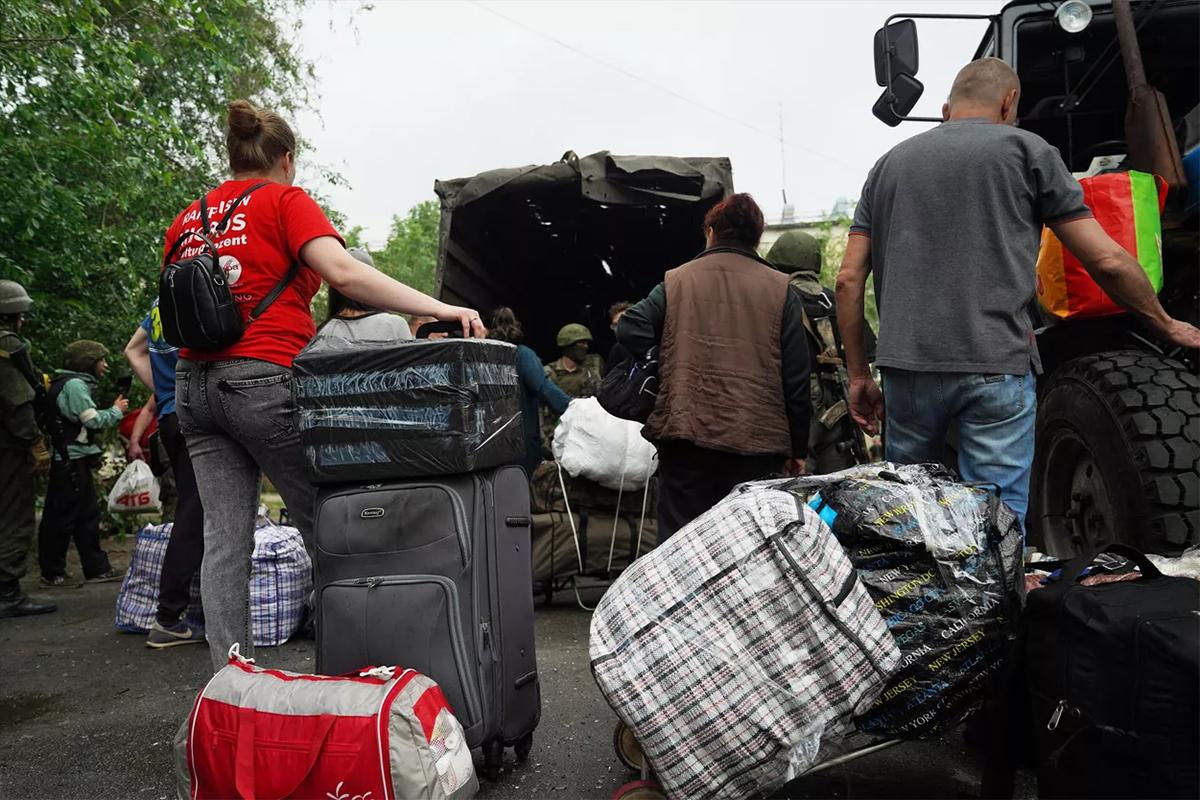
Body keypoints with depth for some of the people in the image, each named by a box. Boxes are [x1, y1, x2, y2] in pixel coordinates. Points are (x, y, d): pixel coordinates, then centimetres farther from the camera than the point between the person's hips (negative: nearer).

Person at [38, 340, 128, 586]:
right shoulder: (74, 384, -12)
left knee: (88, 515, 11)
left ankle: (97, 568, 14)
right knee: (62, 517, -2)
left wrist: (114, 412, 8)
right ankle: (52, 572, 6)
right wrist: (116, 410, -3)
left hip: (74, 460, 11)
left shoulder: (76, 384, 19)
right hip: (70, 461, -11)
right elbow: (93, 420, -17)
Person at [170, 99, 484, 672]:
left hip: (195, 383, 7)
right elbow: (341, 271, -16)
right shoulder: (285, 200, 0)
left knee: (225, 539, 5)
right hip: (263, 378, -6)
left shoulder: (187, 219, 18)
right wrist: (439, 309, -21)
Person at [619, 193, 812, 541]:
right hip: (756, 442, 0)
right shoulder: (780, 289, 5)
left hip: (685, 434, 1)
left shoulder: (676, 280, 7)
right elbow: (796, 379, 2)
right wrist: (798, 448, 9)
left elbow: (631, 330, -5)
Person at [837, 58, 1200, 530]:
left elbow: (849, 278, 11)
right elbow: (1107, 261, 5)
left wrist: (858, 374, 16)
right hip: (995, 366, -3)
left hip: (906, 367, 4)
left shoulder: (891, 163, 17)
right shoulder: (1025, 149, 8)